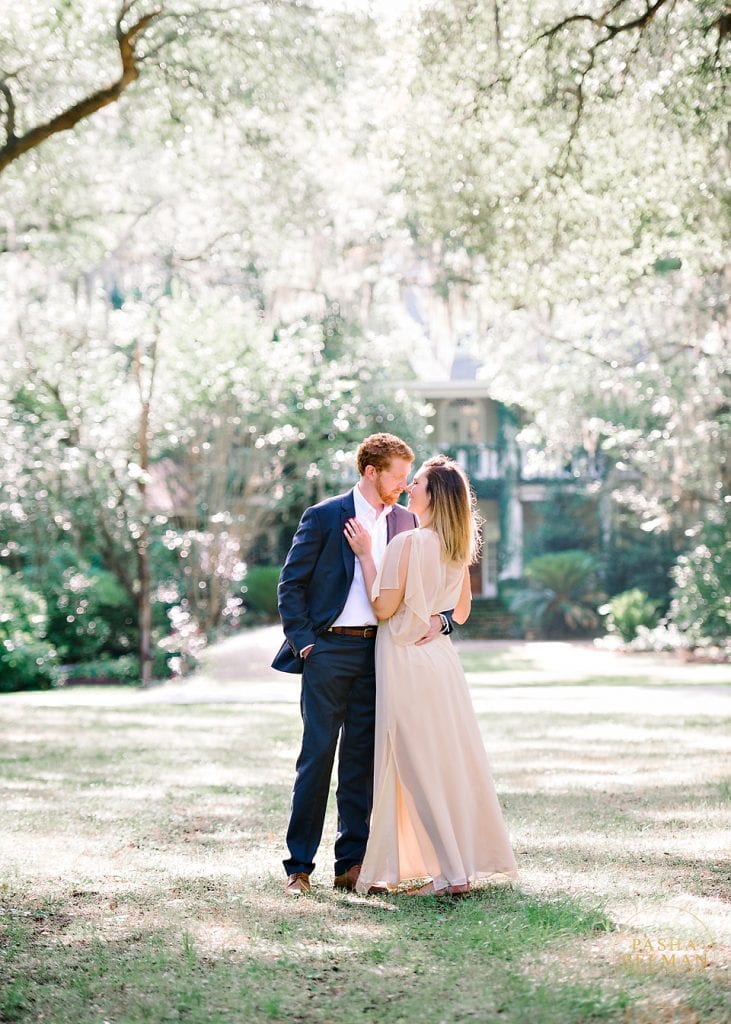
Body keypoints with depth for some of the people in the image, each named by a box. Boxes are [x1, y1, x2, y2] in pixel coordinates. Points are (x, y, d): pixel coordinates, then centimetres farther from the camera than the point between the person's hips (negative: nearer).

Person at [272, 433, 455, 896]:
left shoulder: (407, 522, 10)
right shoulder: (324, 517, -2)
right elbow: (291, 584, 0)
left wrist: (439, 619, -9)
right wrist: (304, 642, -8)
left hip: (380, 652, 4)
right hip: (330, 649, -4)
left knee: (362, 758, 6)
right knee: (317, 755, -4)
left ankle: (351, 863, 12)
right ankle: (299, 866, 2)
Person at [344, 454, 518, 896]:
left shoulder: (408, 543, -16)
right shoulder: (457, 547, 7)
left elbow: (384, 607, -16)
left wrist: (366, 554, -10)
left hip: (408, 662, -8)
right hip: (442, 657, 8)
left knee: (419, 765, -2)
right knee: (452, 758, 12)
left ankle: (451, 872, -2)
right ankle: (469, 860, 18)